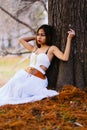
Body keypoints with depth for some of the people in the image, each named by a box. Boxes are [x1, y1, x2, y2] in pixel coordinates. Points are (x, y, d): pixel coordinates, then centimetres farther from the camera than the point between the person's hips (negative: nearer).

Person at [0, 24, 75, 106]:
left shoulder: (51, 49, 2)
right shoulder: (34, 49, 20)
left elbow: (65, 58, -16)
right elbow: (21, 40, 35)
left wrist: (69, 38, -14)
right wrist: (35, 37, 32)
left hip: (37, 80, -6)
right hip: (24, 75, 6)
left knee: (19, 89, -29)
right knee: (10, 87, -22)